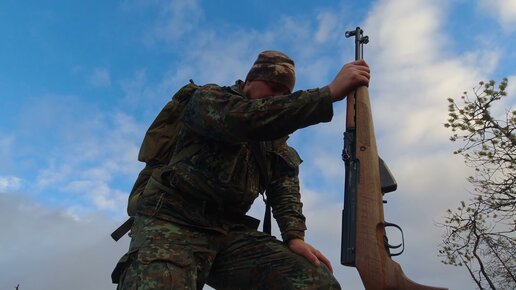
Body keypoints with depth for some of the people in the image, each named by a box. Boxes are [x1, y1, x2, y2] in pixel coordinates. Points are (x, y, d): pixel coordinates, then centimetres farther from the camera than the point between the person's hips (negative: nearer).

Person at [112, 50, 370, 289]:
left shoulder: (276, 136, 19)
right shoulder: (209, 97, 2)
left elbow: (285, 187, 6)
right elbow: (241, 120, -21)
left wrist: (294, 236, -14)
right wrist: (330, 93, -25)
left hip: (232, 231, 5)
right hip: (173, 221, -4)